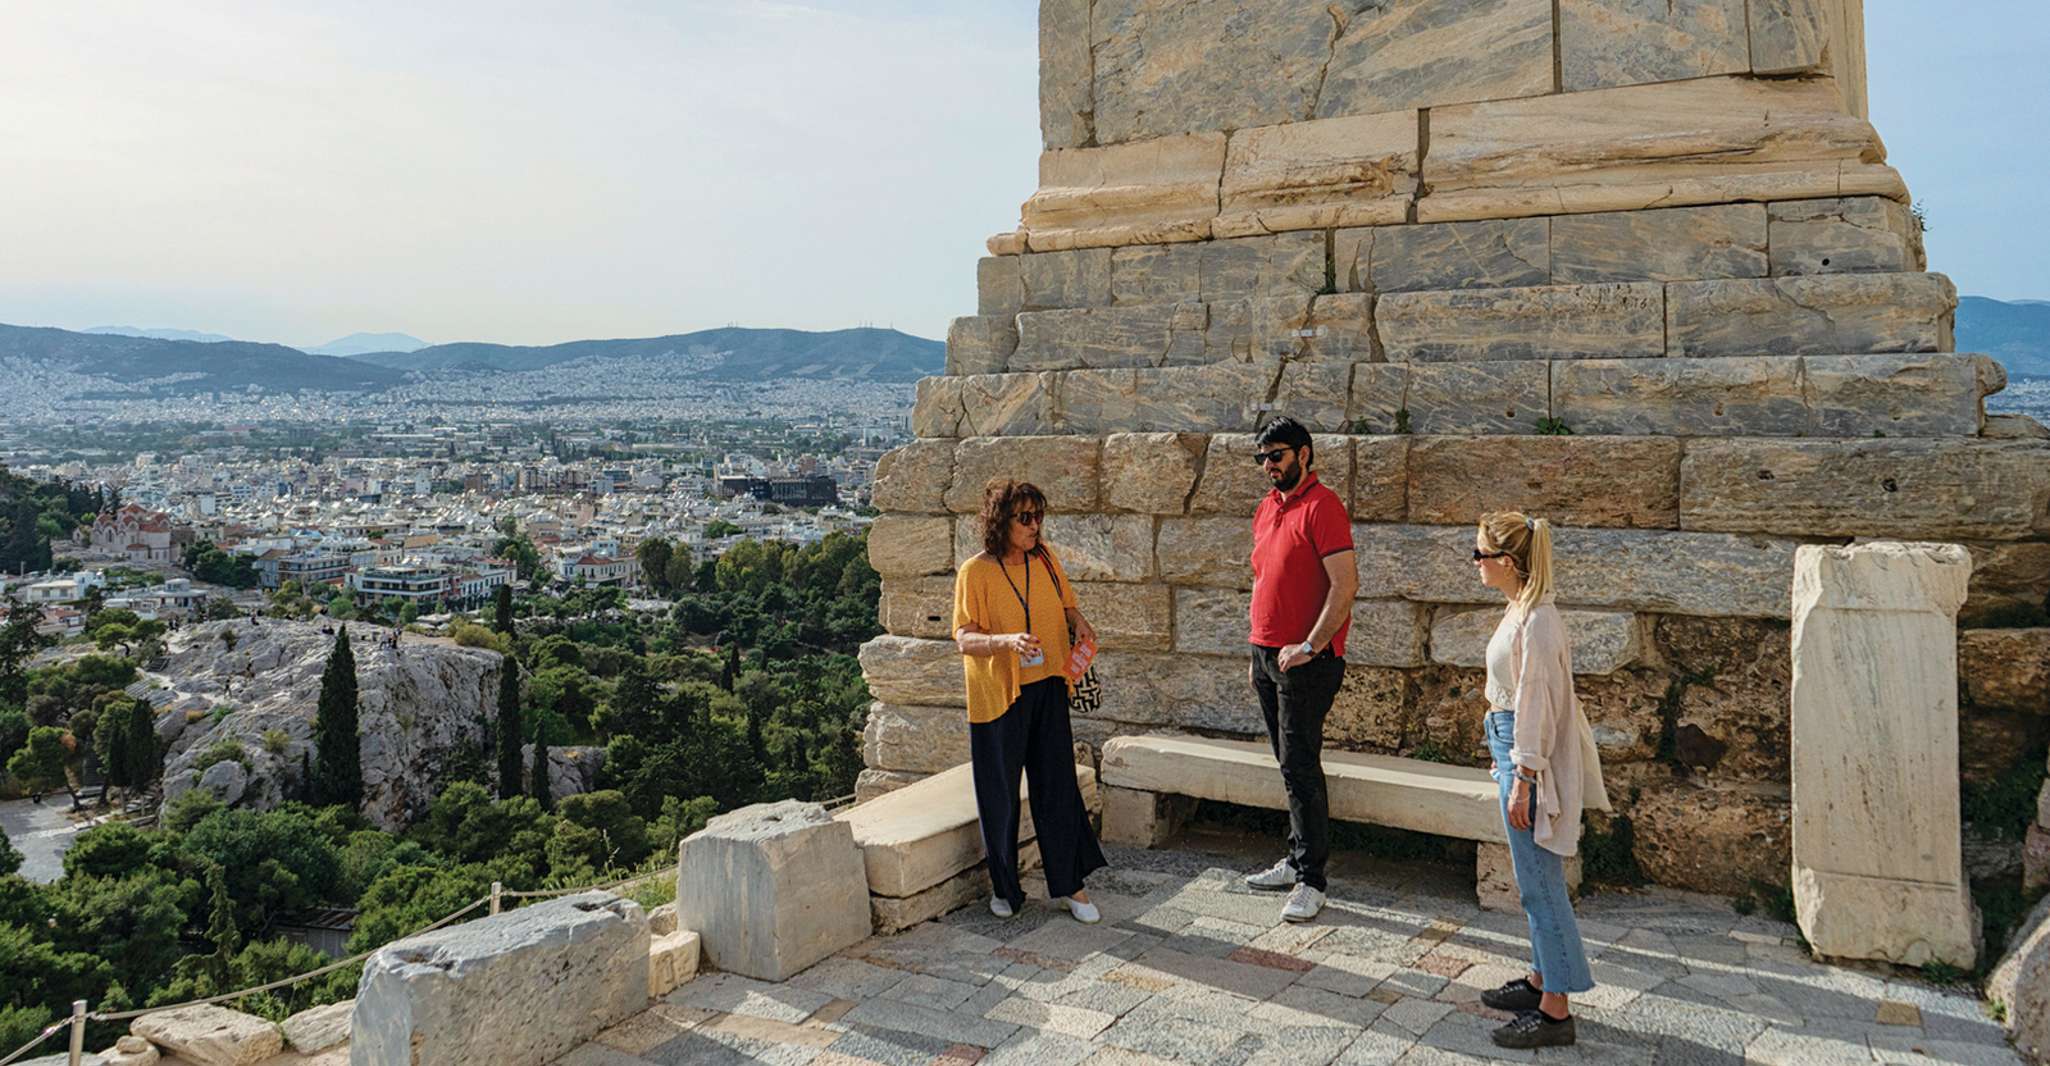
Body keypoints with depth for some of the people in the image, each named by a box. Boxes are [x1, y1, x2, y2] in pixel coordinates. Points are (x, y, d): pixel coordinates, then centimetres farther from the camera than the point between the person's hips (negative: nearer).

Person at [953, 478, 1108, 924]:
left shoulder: (1045, 560, 3)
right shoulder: (975, 573, -11)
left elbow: (1067, 604, 18)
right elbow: (964, 637, -14)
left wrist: (1078, 621, -5)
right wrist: (1007, 641, -32)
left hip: (1047, 690, 4)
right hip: (997, 695, -4)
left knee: (1057, 786, 5)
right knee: (1000, 795, 7)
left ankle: (1069, 883, 17)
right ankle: (1004, 887, 24)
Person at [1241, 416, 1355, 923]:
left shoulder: (1322, 506, -12)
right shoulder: (1267, 509, 15)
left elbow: (1345, 583, -19)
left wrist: (1309, 646, -20)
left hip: (1305, 660, -8)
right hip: (1267, 654, 8)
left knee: (1299, 766, -7)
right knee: (1290, 764, 14)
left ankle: (1311, 881, 0)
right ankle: (1296, 859, 24)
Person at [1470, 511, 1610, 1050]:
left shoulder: (1536, 620, -21)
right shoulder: (1519, 610, 10)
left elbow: (1538, 703, -22)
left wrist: (1523, 781, -20)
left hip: (1530, 758, -10)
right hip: (1513, 747, 10)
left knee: (1539, 880, -3)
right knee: (1533, 879, 19)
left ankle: (1555, 1011, 5)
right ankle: (1541, 978, 32)